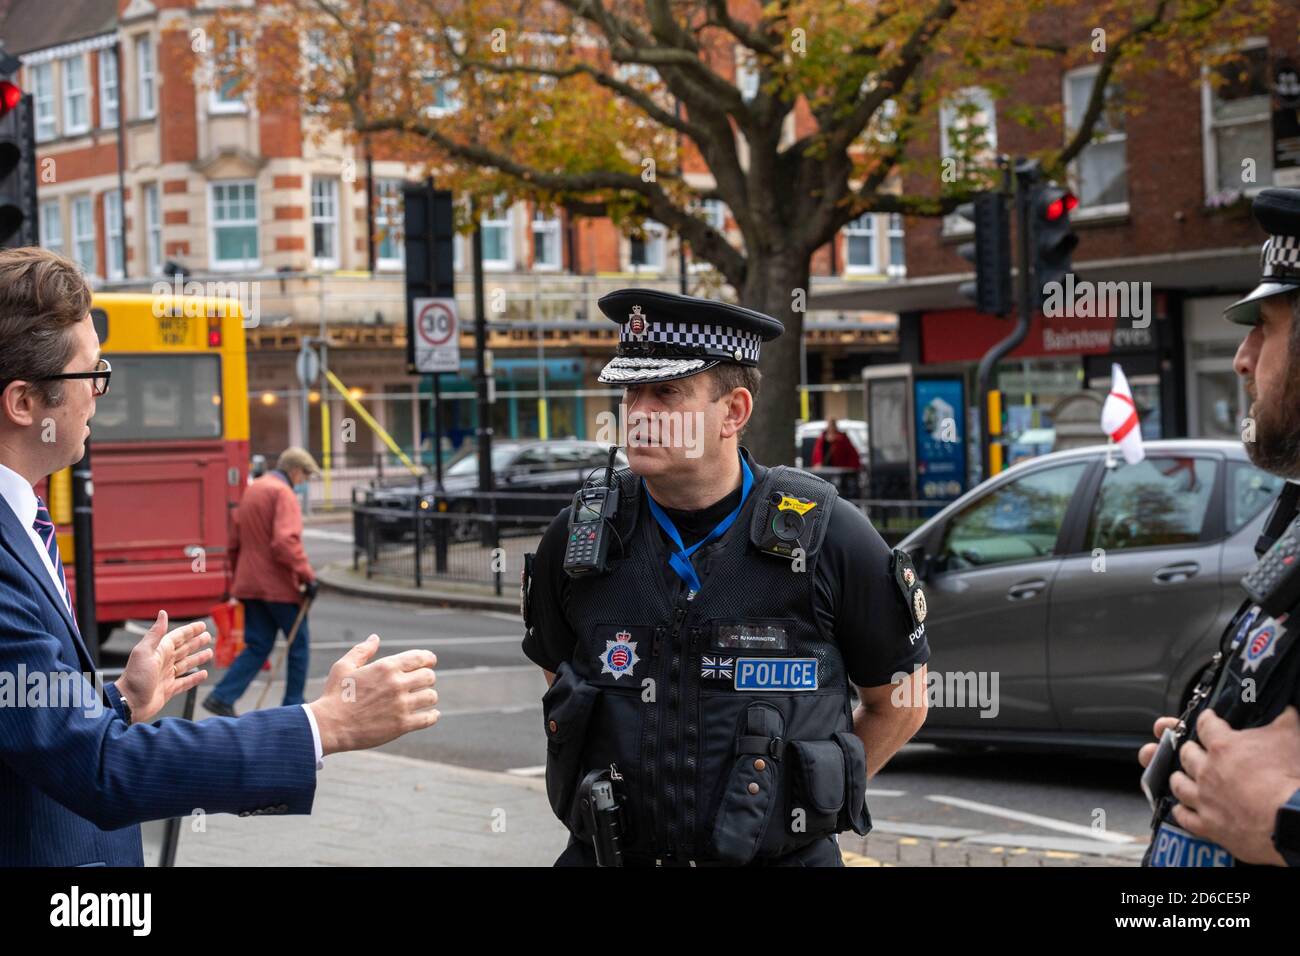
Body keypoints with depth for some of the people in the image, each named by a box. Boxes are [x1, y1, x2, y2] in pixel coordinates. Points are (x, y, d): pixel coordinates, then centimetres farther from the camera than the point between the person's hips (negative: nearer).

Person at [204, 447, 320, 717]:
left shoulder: (252, 490, 15)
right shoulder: (283, 494, -13)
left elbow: (235, 540, 19)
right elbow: (286, 541, -25)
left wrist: (239, 574, 27)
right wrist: (307, 575, -23)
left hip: (251, 584, 8)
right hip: (279, 586, -8)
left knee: (257, 646, 10)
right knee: (299, 644, 7)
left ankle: (222, 697, -3)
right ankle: (293, 707, 12)